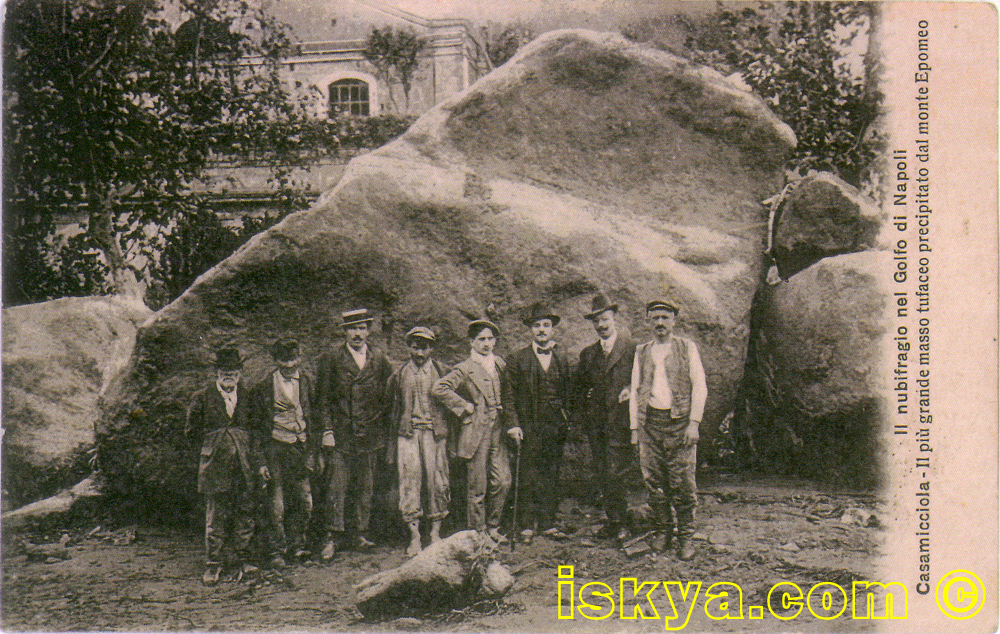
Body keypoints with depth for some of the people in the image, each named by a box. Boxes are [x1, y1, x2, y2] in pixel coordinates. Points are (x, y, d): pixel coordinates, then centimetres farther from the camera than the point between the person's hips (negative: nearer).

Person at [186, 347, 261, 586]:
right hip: (216, 465, -3)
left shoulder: (246, 395, 8)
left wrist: (259, 461, 7)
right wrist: (213, 444, 5)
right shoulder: (203, 398, 0)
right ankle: (213, 564, 8)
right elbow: (191, 430, 9)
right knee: (216, 514, -1)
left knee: (245, 511, 6)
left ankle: (244, 559, 18)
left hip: (244, 462, 3)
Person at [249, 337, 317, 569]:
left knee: (305, 502, 1)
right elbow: (256, 422, 1)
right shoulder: (264, 386, -3)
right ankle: (278, 551, 11)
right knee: (277, 504, -1)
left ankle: (297, 545, 18)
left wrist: (312, 452, 9)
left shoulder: (306, 382, 5)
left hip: (300, 446, 3)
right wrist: (260, 459, -3)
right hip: (275, 447, -3)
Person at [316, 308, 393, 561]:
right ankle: (334, 535, 3)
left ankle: (362, 532, 17)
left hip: (370, 434, 3)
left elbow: (387, 395, 16)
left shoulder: (379, 359, 8)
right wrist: (327, 430, -5)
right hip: (340, 433, -2)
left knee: (366, 486, 7)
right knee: (336, 485, -4)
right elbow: (323, 397, 1)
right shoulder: (331, 359, 0)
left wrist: (383, 423, 8)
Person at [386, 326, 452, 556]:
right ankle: (414, 535, 3)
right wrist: (391, 442, 13)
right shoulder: (399, 375, 10)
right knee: (409, 481, -4)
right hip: (407, 433, 1)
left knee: (437, 481, -2)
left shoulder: (443, 371, 5)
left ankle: (436, 532, 12)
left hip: (435, 432, -1)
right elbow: (393, 409, 16)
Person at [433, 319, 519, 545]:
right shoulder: (464, 369, -6)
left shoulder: (500, 365, 12)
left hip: (498, 432, 5)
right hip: (476, 434, -5)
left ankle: (492, 527, 21)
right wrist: (465, 407, -11)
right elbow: (439, 389, -15)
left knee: (503, 481, 3)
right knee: (477, 486, 1)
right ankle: (478, 532, 14)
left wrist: (511, 424, 9)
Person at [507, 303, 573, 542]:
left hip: (556, 425, 3)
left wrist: (566, 421, 6)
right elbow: (511, 394, 0)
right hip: (529, 425, -3)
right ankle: (529, 524, 4)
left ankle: (548, 522, 12)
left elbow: (568, 392, 14)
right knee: (530, 475, -3)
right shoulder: (519, 358, 3)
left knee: (552, 474, 5)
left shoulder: (561, 358, 12)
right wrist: (514, 424, -8)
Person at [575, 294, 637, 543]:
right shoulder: (587, 354, 16)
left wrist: (631, 390, -14)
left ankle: (620, 521, 0)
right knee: (602, 473, 5)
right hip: (596, 423, 5)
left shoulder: (632, 349, 2)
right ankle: (612, 520, 14)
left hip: (620, 421, -5)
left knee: (615, 472, -10)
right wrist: (584, 407, 7)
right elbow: (580, 386, 22)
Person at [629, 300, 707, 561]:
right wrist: (634, 427, 7)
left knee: (683, 483, -5)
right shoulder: (642, 352, 14)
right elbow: (635, 391, 15)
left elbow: (699, 387, 1)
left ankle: (686, 539, 4)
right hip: (650, 420, 3)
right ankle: (664, 532, 14)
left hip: (679, 421, -3)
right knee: (654, 481, 2)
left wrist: (694, 422, -8)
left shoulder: (687, 348, 6)